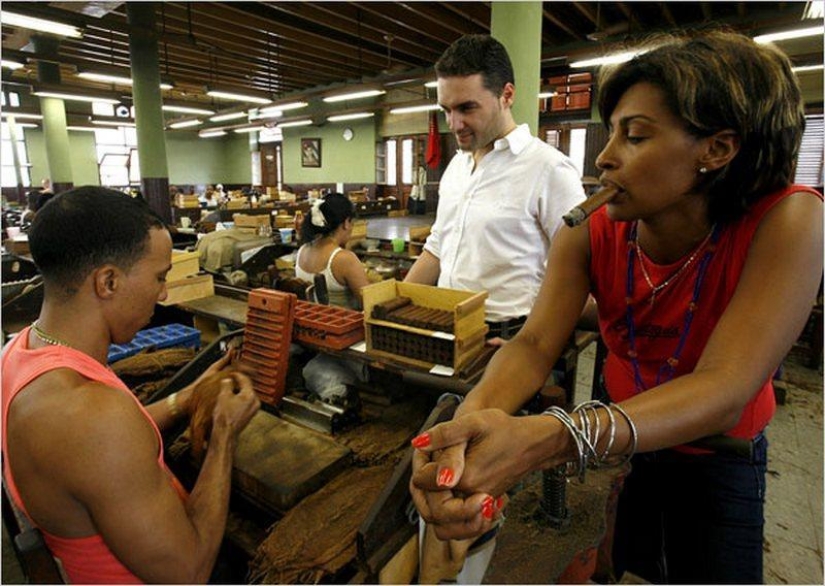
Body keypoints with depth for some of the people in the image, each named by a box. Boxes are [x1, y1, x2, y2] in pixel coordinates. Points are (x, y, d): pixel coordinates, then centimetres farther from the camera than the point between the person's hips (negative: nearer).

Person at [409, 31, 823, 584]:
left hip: (720, 461, -1)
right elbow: (535, 345, -26)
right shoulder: (591, 233, -18)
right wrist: (466, 424, -49)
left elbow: (725, 391, -37)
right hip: (613, 448, 2)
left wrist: (543, 439, -54)